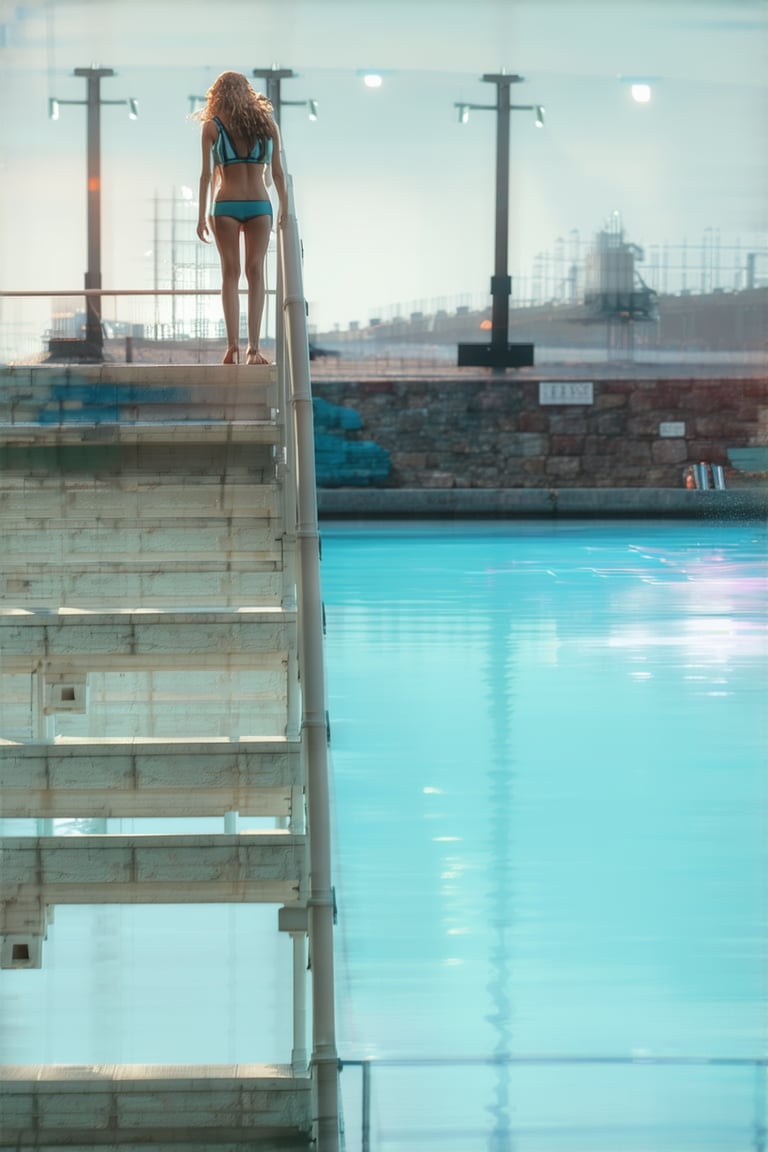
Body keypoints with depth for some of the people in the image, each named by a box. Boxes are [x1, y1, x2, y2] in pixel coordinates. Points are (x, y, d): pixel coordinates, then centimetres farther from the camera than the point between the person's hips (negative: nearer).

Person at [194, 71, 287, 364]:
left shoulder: (212, 127, 1)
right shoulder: (266, 124, 6)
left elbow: (207, 174, -2)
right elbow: (277, 172, 7)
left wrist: (202, 216, 1)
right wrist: (284, 208, 17)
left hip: (226, 205, -1)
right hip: (260, 205, 1)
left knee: (230, 273, 3)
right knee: (255, 272, 2)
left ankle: (233, 344, -9)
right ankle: (253, 347, -5)